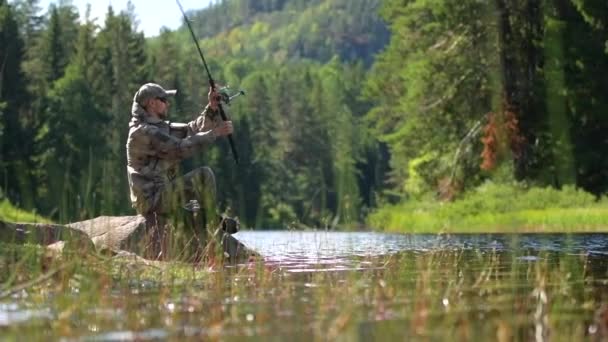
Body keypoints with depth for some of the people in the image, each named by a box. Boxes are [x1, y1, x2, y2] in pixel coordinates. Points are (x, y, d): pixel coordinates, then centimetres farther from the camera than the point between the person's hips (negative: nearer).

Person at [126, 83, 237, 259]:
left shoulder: (160, 127, 17)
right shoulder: (143, 132, -14)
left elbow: (194, 129, 15)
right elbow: (180, 149, -20)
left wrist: (212, 108, 0)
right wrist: (215, 133, -16)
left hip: (160, 198, 10)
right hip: (152, 199, -10)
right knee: (203, 175, -16)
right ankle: (213, 225, -4)